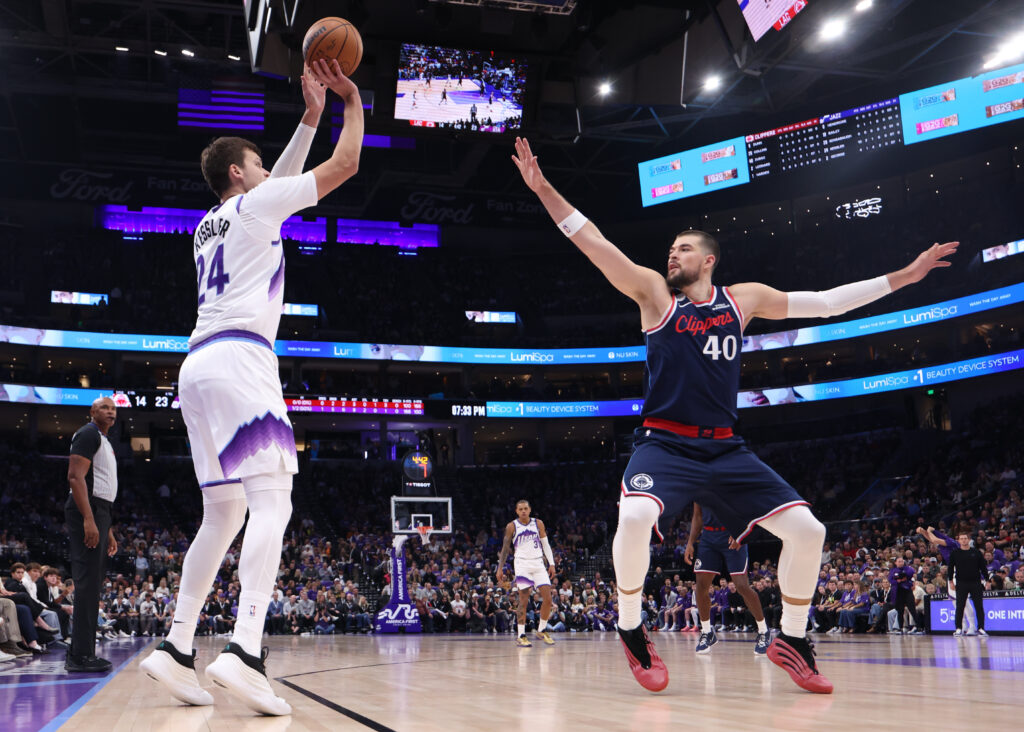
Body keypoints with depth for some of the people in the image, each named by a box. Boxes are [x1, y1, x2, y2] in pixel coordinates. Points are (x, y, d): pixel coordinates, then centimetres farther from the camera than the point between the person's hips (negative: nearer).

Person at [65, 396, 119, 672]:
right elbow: (75, 476, -18)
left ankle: (80, 653, 15)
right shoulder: (89, 434, -6)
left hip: (97, 513, 11)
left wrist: (108, 531, 25)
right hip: (87, 512, -11)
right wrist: (89, 520, -26)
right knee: (87, 581, -13)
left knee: (91, 583, 10)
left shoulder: (104, 441, 25)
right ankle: (80, 656, -13)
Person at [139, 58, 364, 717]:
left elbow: (281, 186, 39)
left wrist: (310, 117, 39)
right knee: (272, 500, -15)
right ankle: (246, 651, -29)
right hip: (240, 358, -9)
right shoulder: (253, 204, 5)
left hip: (199, 365, 9)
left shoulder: (211, 223, 27)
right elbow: (344, 165, 6)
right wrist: (352, 102, 21)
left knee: (224, 513, 11)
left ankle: (177, 649, 7)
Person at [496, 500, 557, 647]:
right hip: (522, 565, -3)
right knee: (523, 601, -5)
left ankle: (542, 630, 13)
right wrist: (500, 568, -1)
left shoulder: (538, 523, 7)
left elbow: (546, 545, 10)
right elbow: (505, 548, 5)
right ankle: (520, 635, 0)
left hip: (538, 564, 3)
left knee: (548, 599, -3)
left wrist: (551, 564, 3)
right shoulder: (512, 526, 1)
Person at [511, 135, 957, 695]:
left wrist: (902, 277, 14)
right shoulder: (654, 292, 3)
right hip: (664, 444, -3)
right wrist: (543, 189, -13)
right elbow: (591, 241, -5)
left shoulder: (745, 298, 11)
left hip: (725, 449, 4)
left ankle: (791, 641, 17)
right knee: (635, 517, -33)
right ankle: (630, 631, -7)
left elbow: (826, 302, 15)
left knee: (807, 530, -7)